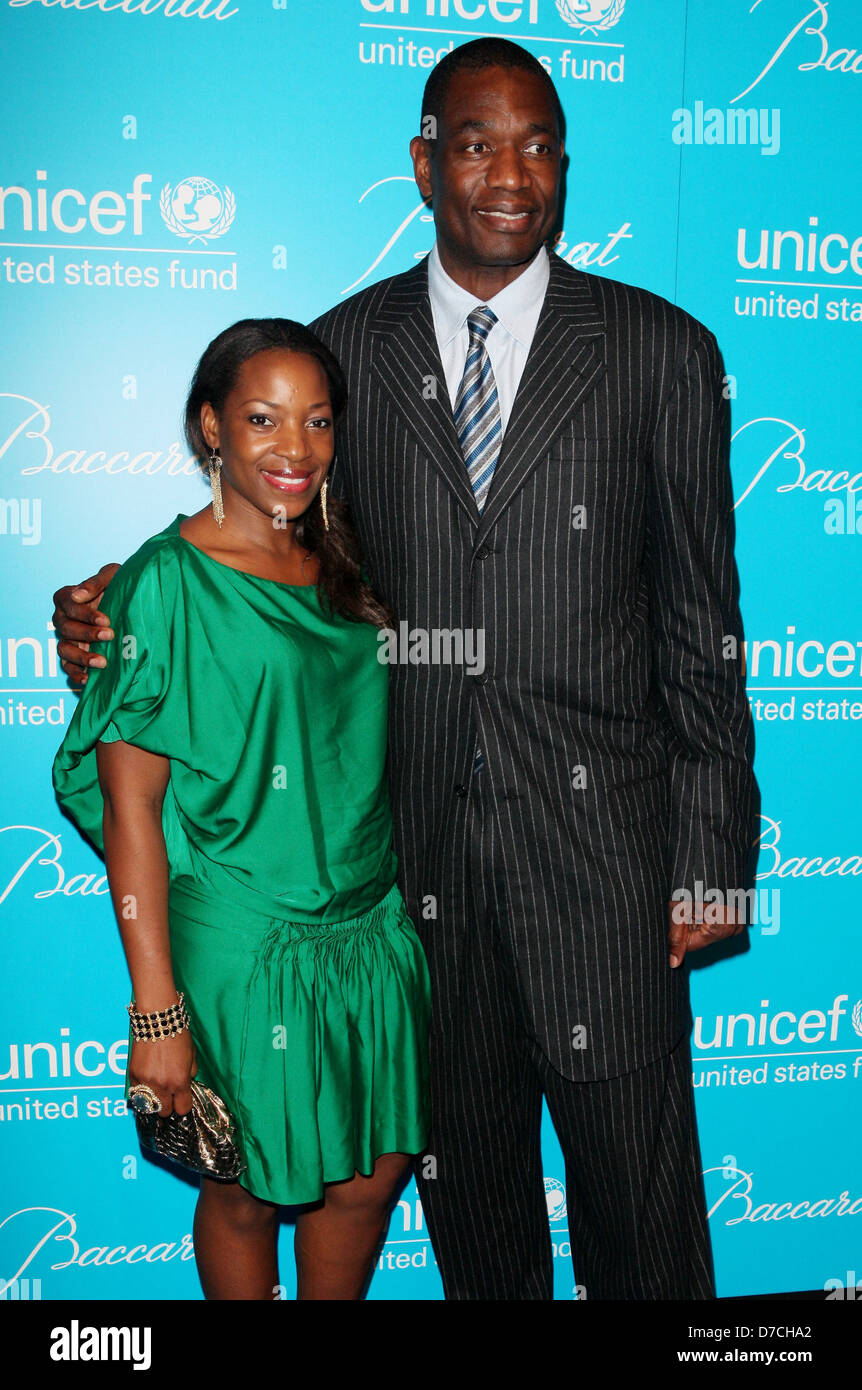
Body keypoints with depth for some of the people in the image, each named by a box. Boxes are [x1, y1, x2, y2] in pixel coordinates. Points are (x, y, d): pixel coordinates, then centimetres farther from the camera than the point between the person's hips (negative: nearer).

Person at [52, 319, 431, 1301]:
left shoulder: (342, 570, 6)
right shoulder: (166, 581, -13)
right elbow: (129, 805, -14)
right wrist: (157, 1008, -16)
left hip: (370, 930, 6)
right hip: (240, 946, -5)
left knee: (372, 1172, 16)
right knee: (249, 1189, 13)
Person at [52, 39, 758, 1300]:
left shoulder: (661, 351, 0)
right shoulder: (344, 349, 5)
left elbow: (701, 623, -1)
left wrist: (710, 861, -3)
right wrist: (131, 617, -9)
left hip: (600, 839, -1)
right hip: (419, 841, 2)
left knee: (636, 1183, 10)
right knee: (466, 1166, 18)